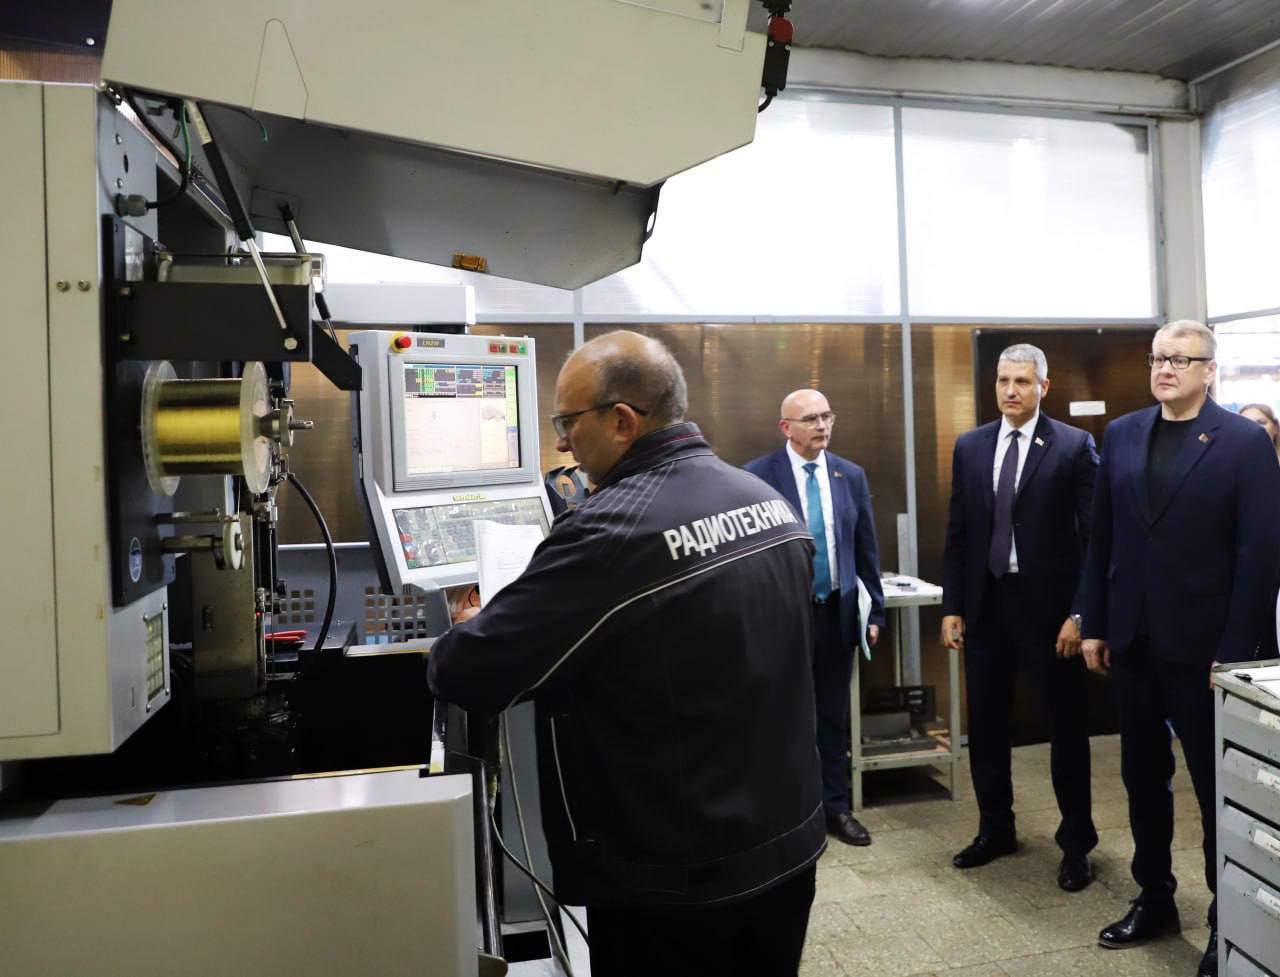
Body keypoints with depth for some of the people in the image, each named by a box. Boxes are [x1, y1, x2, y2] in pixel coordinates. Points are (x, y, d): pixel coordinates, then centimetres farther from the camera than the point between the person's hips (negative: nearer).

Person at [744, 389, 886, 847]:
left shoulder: (851, 475, 4)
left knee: (834, 717, 15)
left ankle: (836, 807, 30)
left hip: (837, 613, 4)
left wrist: (875, 610, 9)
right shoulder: (757, 476, -10)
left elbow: (866, 550, 9)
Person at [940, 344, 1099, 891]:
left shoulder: (1075, 446, -5)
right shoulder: (969, 447, 6)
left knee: (1066, 728, 9)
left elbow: (1092, 536, -7)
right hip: (985, 604, 4)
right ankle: (995, 830, 32)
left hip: (1049, 606, -4)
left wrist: (1079, 613, -12)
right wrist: (951, 607, 3)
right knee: (985, 725, 13)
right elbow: (957, 533, 7)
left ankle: (1076, 843, 26)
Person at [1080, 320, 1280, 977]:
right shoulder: (1121, 434, 7)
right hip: (1134, 641, 4)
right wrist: (1094, 625, 5)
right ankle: (1154, 899, 33)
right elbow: (1102, 538, 7)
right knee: (1142, 777, 15)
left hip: (1202, 644, -4)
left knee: (1216, 786, 10)